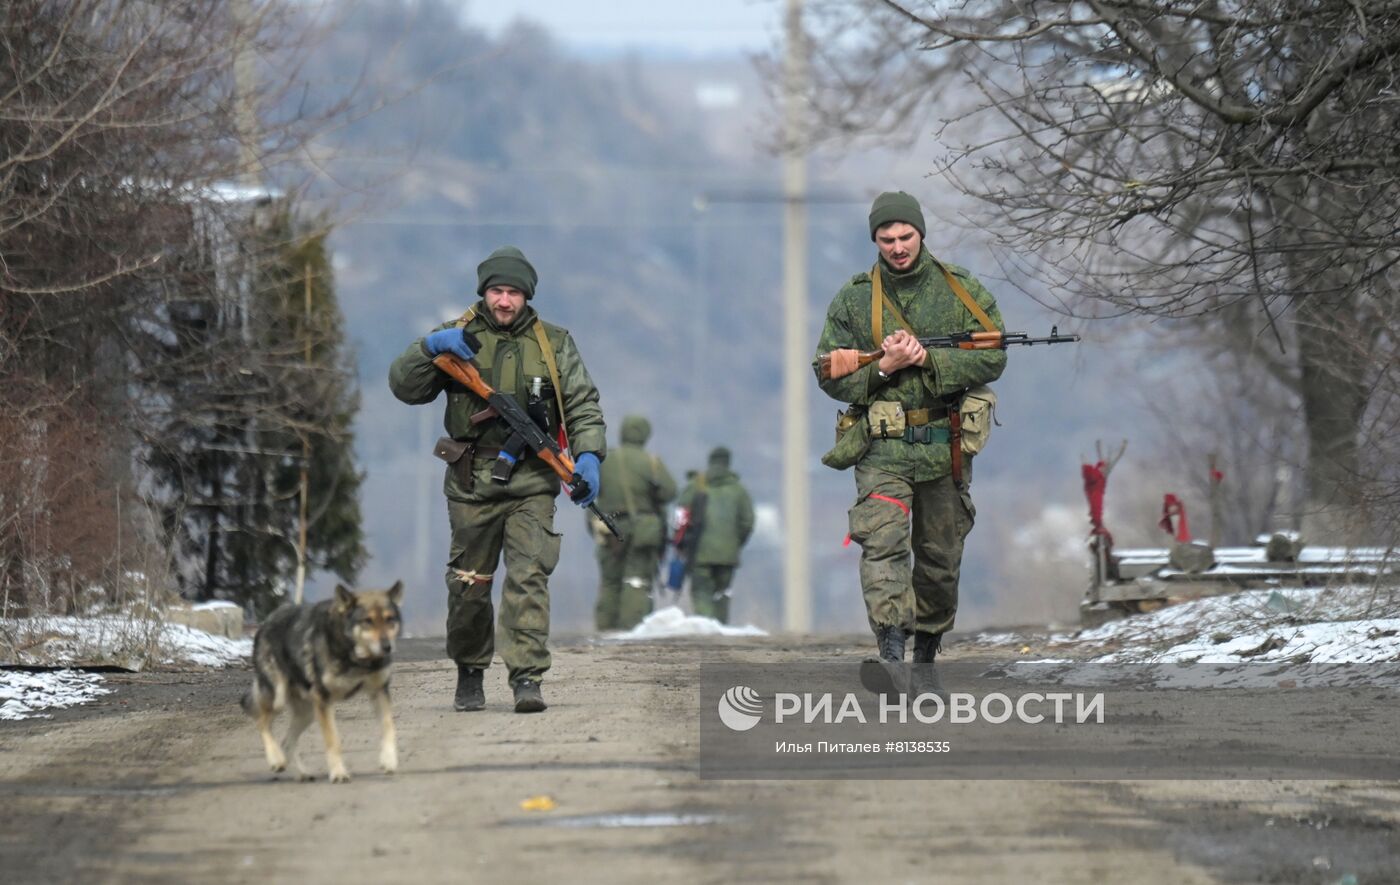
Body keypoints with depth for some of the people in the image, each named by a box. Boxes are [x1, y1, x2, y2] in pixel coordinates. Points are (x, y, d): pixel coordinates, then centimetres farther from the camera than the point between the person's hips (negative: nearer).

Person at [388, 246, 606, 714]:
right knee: (469, 585, 7)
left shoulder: (553, 344, 8)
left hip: (531, 485, -1)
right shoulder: (458, 337, 7)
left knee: (528, 579, -13)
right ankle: (469, 674, 24)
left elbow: (583, 406, 7)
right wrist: (430, 347, -14)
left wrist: (588, 455, -9)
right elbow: (404, 386, 2)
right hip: (471, 484, 1)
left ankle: (527, 678, -16)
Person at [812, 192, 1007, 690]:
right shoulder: (853, 299, 5)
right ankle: (891, 655, -31)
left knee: (940, 560, 10)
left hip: (945, 447, 2)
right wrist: (885, 367, -13)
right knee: (883, 544, -21)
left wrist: (926, 360, -14)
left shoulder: (960, 290, 4)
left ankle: (926, 658, 26)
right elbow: (830, 375, 3)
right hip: (882, 448, -2)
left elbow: (992, 360, -2)